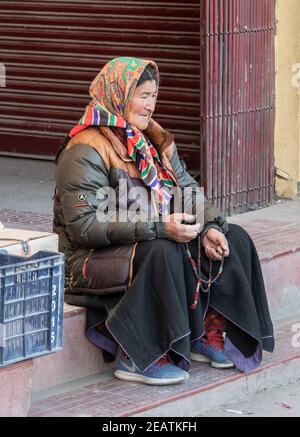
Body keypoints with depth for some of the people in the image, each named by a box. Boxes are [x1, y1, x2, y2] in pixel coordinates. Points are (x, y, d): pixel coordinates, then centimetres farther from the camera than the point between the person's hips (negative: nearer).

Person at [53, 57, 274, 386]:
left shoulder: (155, 140, 12)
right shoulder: (85, 151, -16)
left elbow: (189, 191, 11)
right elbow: (84, 225, -24)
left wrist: (208, 228, -12)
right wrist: (159, 227, -30)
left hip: (160, 243, 9)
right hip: (96, 259, -8)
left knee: (234, 239, -2)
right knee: (162, 253, -37)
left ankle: (209, 335, -1)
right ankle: (136, 358, -27)